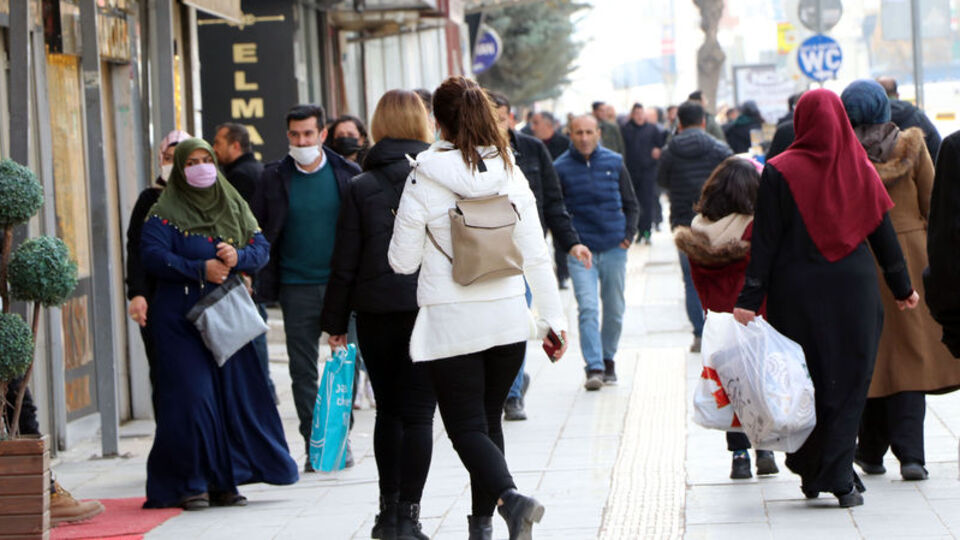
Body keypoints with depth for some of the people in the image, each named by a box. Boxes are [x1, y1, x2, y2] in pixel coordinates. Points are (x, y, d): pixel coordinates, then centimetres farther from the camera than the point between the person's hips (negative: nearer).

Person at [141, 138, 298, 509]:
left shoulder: (233, 205, 14)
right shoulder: (165, 213, 0)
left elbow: (261, 248, 7)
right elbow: (153, 256, -12)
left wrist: (238, 257, -15)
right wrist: (200, 269, -21)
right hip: (182, 317, -4)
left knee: (234, 393, 0)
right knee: (192, 397, -10)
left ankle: (223, 481, 8)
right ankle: (191, 483, -4)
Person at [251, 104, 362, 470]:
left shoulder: (347, 175, 2)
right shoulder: (274, 178, 3)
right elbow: (258, 231, 6)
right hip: (296, 286, 1)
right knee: (303, 370, 3)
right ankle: (314, 446, 10)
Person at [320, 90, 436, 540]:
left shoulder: (360, 188, -3)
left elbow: (345, 263, -2)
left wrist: (335, 320, 7)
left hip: (376, 313, 1)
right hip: (431, 311, -1)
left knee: (388, 411, 15)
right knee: (418, 414, 1)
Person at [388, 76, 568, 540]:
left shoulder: (424, 180, -11)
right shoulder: (510, 175, 0)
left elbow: (403, 261, -5)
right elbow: (536, 256, 2)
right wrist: (552, 319, 8)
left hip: (451, 323, -4)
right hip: (508, 318, 4)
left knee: (467, 425, 0)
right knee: (488, 419, 18)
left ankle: (510, 497, -24)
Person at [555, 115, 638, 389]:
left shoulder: (614, 163, 4)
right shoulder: (561, 168, -3)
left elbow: (631, 204, 13)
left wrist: (628, 235, 2)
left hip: (614, 248, 3)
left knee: (614, 310, 10)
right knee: (587, 308, -14)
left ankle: (608, 359, 27)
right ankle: (594, 367, -16)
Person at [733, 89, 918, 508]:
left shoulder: (780, 172, -7)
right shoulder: (859, 168, 0)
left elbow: (765, 241, -9)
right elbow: (883, 233, 6)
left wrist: (750, 299, -7)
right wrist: (902, 286, 17)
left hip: (797, 291, -1)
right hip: (853, 289, 1)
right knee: (849, 382, 5)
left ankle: (811, 473, 17)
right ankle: (839, 477, -2)